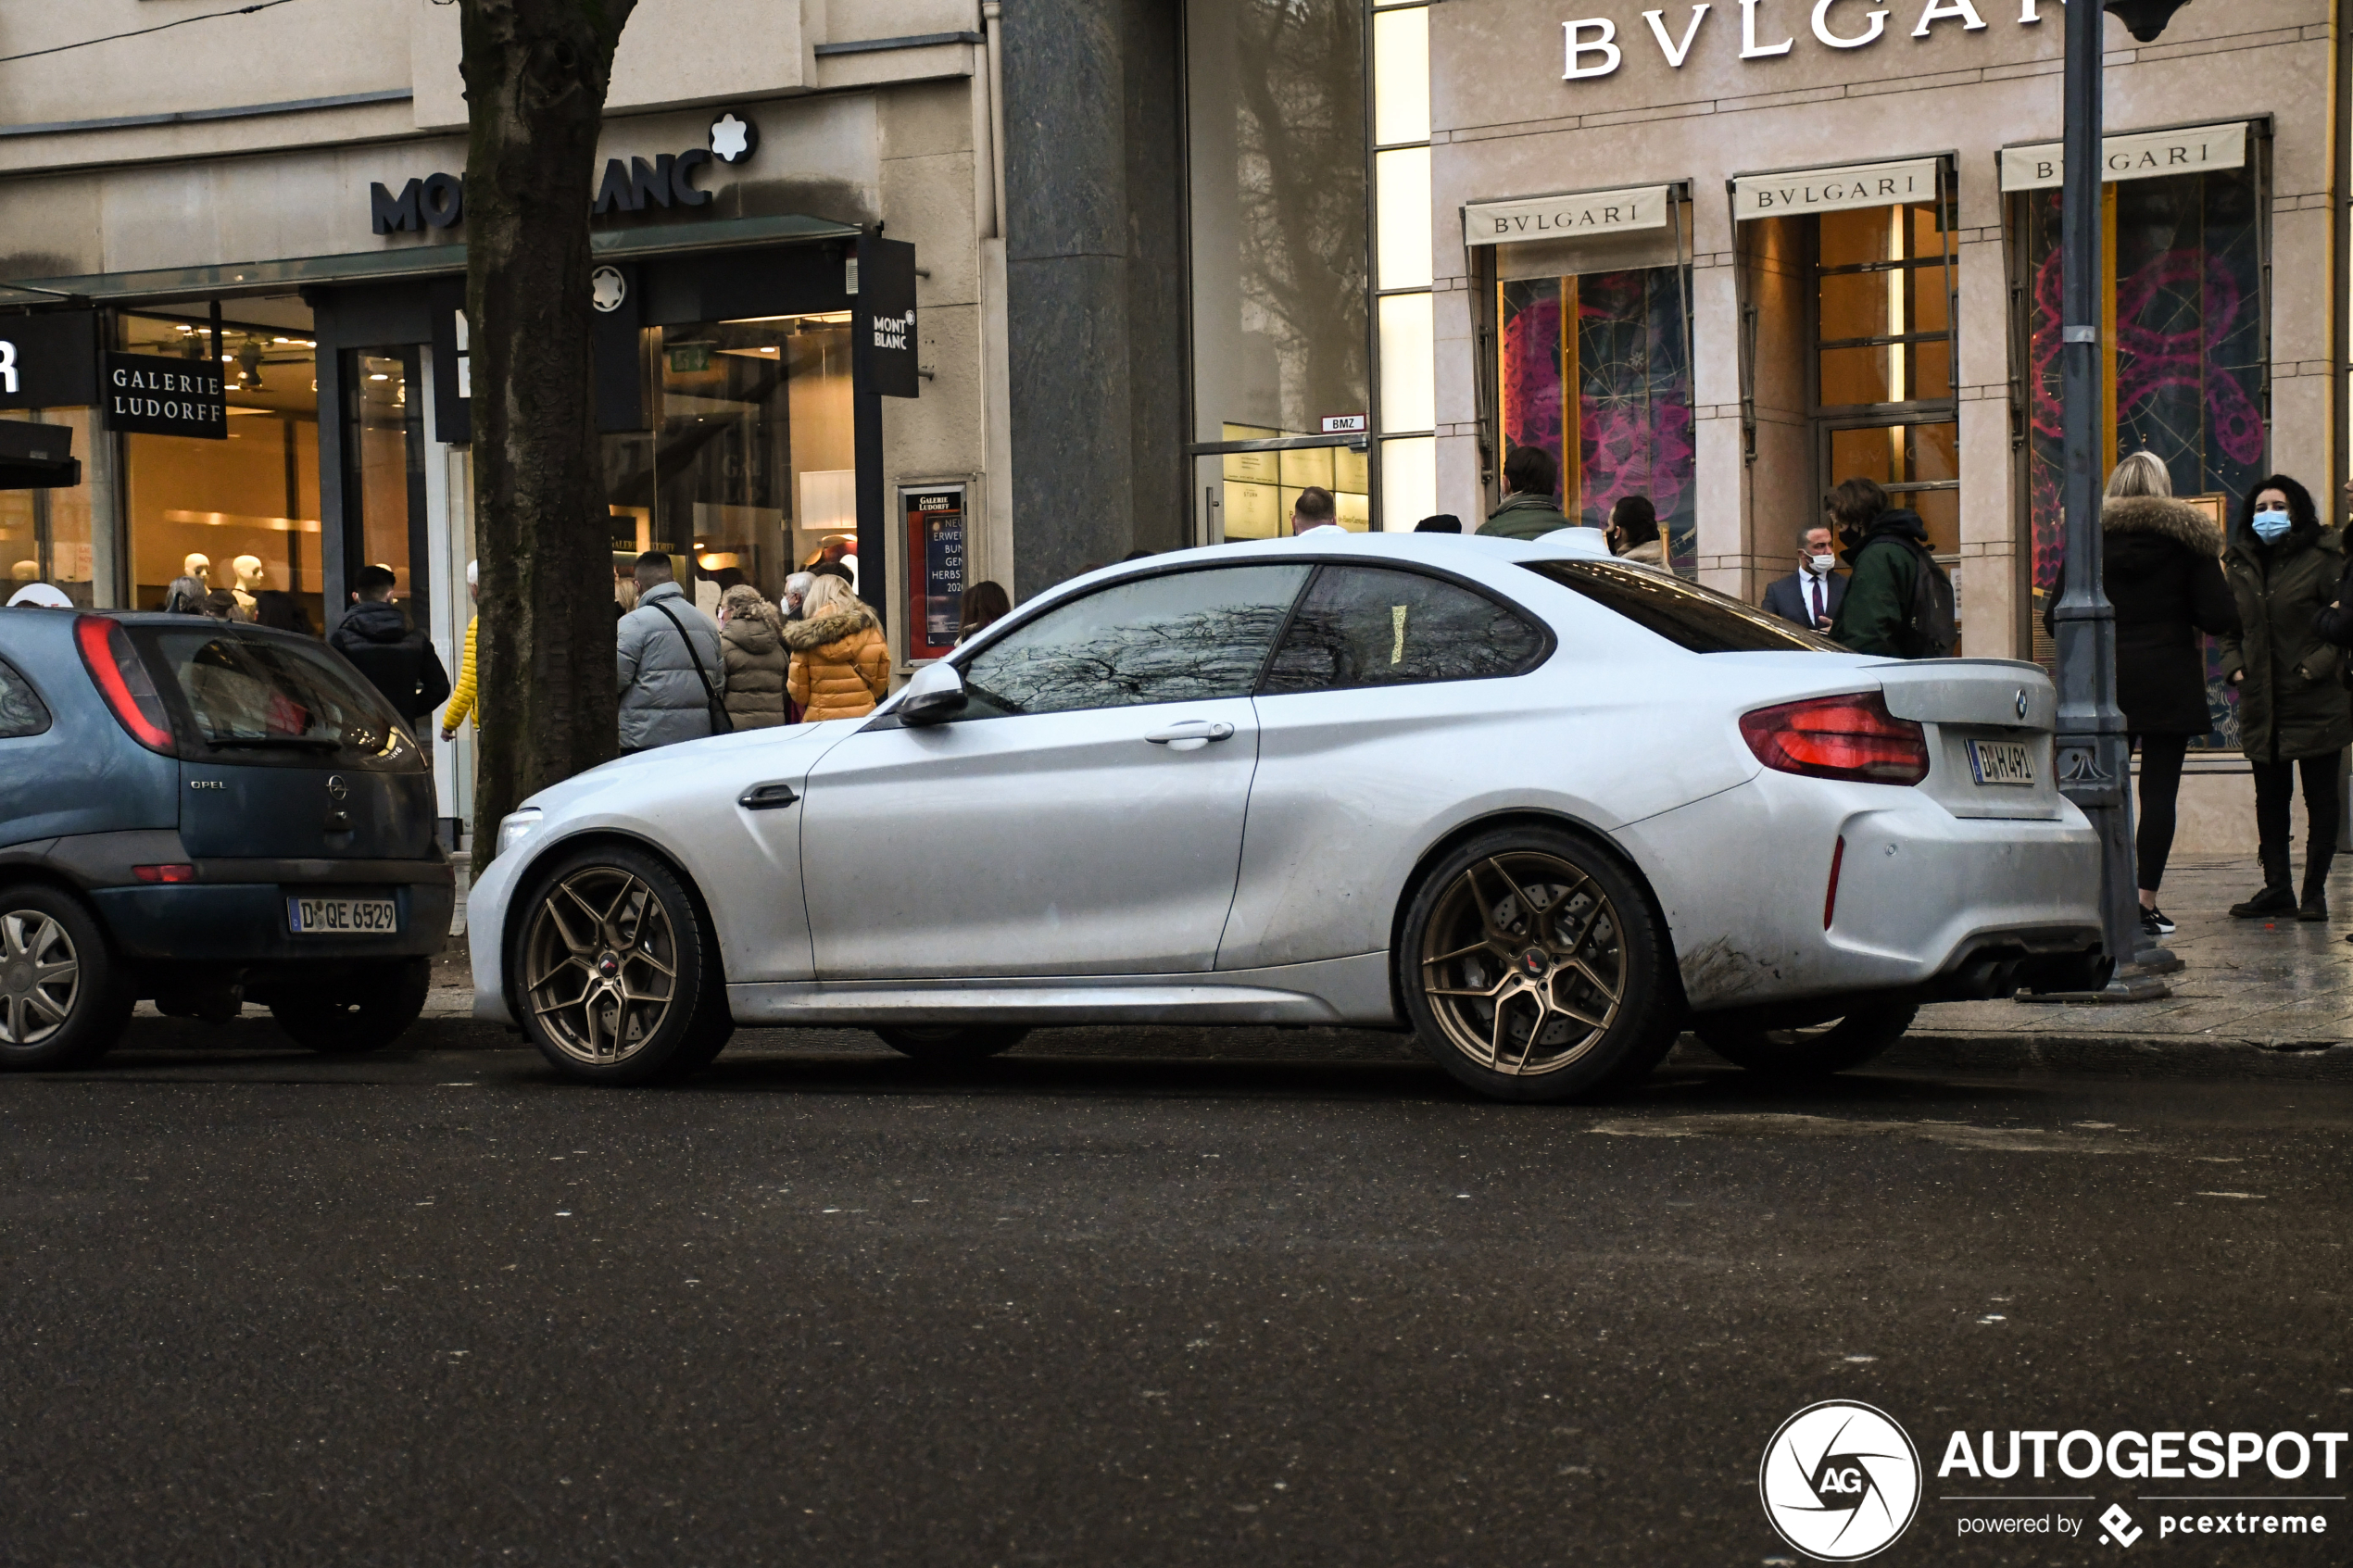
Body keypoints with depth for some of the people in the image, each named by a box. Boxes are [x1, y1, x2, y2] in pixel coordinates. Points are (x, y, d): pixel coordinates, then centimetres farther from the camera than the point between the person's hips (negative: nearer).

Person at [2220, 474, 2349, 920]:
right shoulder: (2240, 566, 10)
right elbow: (2230, 628, 20)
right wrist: (2234, 666, 3)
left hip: (2315, 703, -5)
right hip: (2261, 703, 5)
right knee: (2269, 799, 9)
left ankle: (2314, 891, 7)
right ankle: (2277, 888, 15)